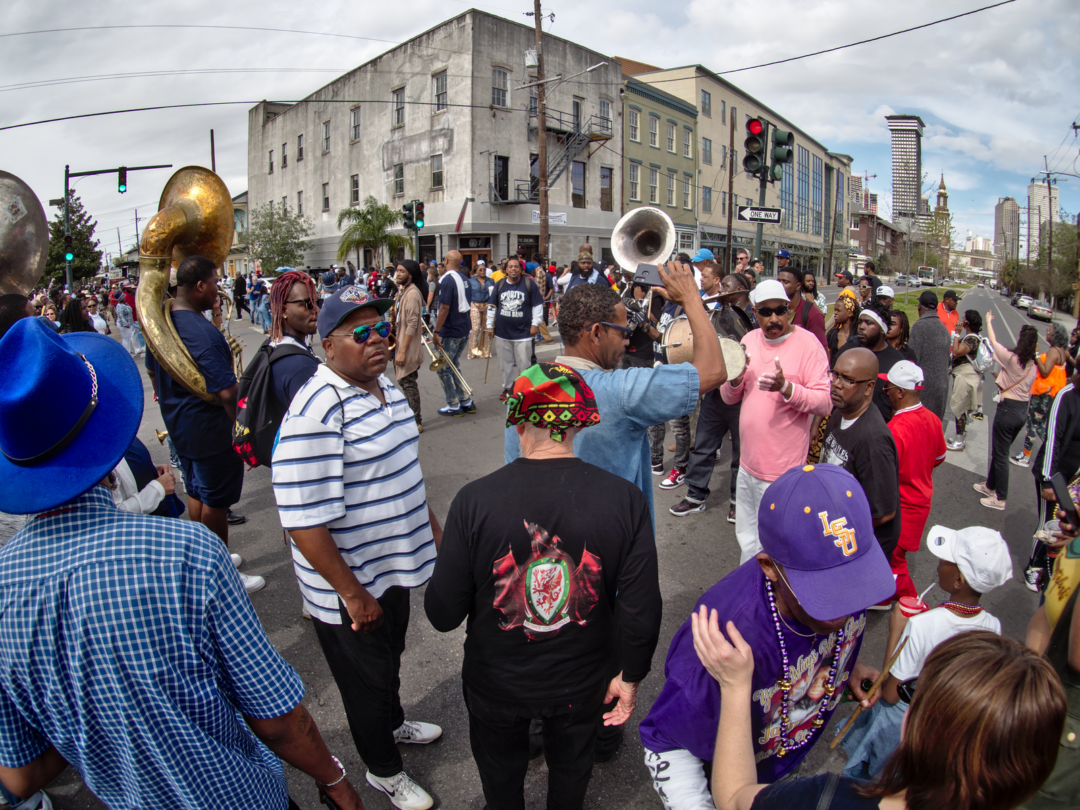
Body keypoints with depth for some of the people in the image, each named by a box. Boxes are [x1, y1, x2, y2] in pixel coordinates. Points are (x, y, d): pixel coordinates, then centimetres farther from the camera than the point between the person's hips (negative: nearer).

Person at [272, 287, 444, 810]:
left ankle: (393, 723, 59)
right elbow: (303, 521, -30)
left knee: (390, 659, 31)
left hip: (393, 568, 8)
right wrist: (352, 594, -22)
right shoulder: (317, 411, -29)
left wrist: (432, 528, 17)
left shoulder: (385, 387, 1)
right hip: (349, 588, -8)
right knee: (366, 682, 17)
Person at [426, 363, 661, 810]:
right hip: (581, 685, 1)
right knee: (571, 772, 33)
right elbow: (641, 610, -17)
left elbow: (443, 614, -19)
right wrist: (631, 676, 1)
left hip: (496, 684, 0)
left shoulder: (474, 500, -27)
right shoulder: (625, 499, -23)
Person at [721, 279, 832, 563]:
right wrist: (735, 377, -11)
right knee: (746, 540, 21)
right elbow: (729, 398, 10)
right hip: (748, 463, 7)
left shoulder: (807, 343, -12)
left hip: (783, 470, -6)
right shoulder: (749, 340, 7)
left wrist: (786, 387, -32)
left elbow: (825, 403, -17)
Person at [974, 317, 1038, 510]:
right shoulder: (1032, 366, 6)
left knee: (1000, 454, 0)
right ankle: (990, 485, 35)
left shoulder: (1011, 358, -14)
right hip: (1023, 410, 8)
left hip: (1008, 409, -8)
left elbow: (993, 341, -1)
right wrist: (1000, 377, 18)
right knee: (999, 451, 21)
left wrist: (989, 322, 14)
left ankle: (1000, 499, 6)